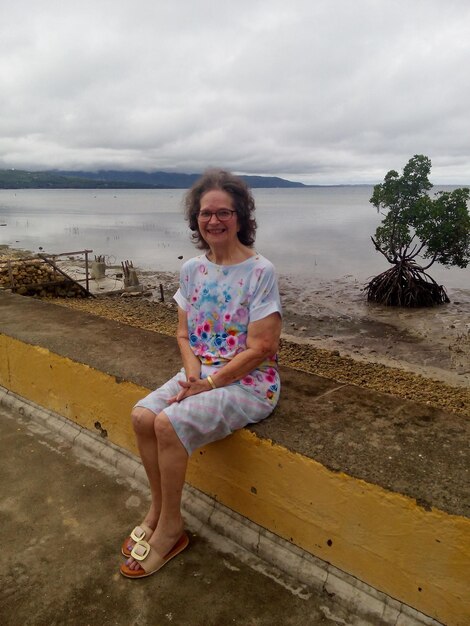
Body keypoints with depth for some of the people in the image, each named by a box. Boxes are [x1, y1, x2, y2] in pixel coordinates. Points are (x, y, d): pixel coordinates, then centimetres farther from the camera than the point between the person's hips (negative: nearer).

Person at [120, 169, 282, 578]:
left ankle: (170, 527, 1)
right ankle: (158, 508, 8)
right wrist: (193, 371, -10)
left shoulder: (260, 272, -14)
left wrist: (208, 383, -16)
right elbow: (184, 334, 10)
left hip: (249, 382, -6)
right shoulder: (192, 270, 5)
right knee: (142, 416, -14)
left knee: (168, 423, -23)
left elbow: (261, 348, -17)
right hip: (200, 374, 6)